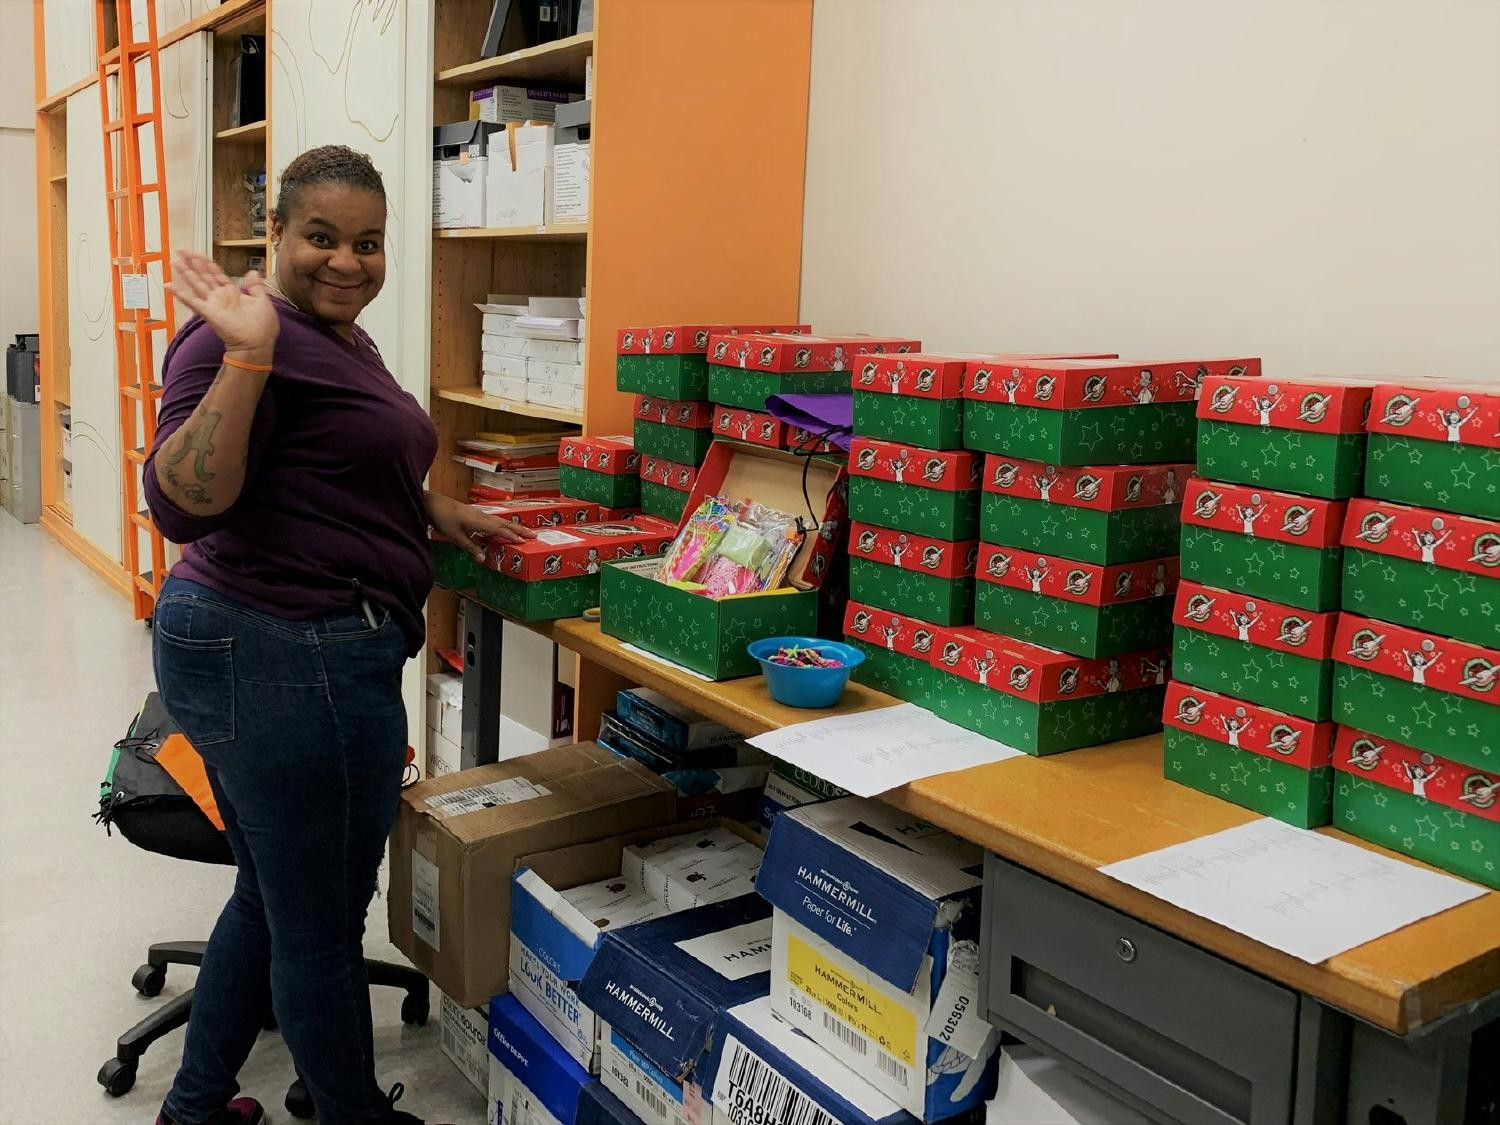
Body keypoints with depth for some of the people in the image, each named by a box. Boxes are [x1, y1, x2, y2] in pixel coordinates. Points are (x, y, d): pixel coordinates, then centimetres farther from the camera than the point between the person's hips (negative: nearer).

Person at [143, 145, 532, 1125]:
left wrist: (437, 510, 23)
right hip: (288, 663, -11)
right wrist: (246, 354, -32)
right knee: (323, 925, 6)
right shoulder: (251, 338, -16)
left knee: (274, 898, 23)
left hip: (254, 651, 11)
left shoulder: (345, 341, 16)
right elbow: (184, 504, -26)